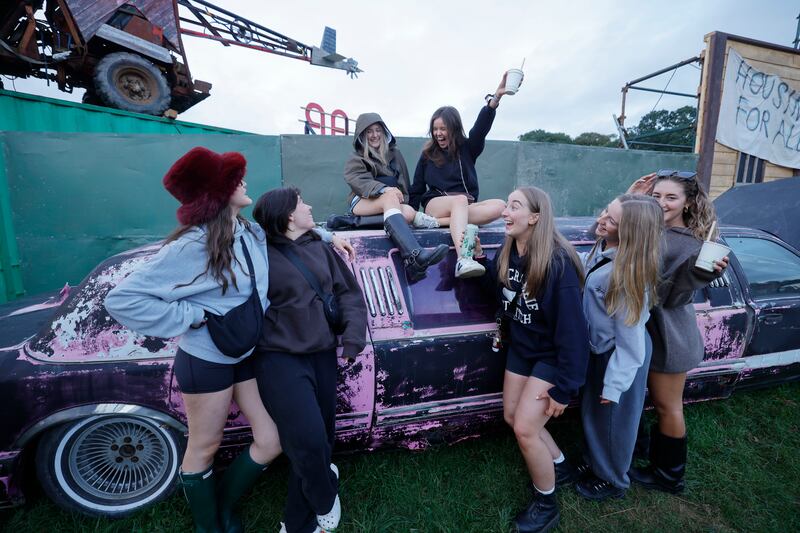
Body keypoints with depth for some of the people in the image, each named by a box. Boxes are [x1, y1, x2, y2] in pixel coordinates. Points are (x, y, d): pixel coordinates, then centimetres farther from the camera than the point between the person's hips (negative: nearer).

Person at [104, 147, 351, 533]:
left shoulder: (253, 233, -3)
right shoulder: (193, 246, -23)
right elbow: (122, 300, -21)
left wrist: (327, 236, 12)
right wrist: (192, 315, -22)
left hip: (246, 357, 7)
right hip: (206, 363, -6)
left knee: (270, 442, 11)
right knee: (205, 448, 17)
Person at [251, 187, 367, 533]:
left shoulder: (320, 249, 8)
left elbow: (349, 293, 7)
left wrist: (353, 338, -3)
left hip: (322, 355, 6)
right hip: (279, 358, -5)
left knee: (317, 440, 12)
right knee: (308, 440, -14)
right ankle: (325, 500, 22)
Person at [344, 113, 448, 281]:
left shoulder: (394, 153, 22)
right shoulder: (356, 159, 13)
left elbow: (403, 182, 19)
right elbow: (359, 181, -9)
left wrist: (402, 199, -4)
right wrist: (385, 189, -28)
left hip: (392, 204, 4)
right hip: (363, 202, -4)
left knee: (409, 213, -33)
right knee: (390, 197, -38)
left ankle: (411, 263, -54)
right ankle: (415, 255, -58)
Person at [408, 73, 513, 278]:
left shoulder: (467, 148, 9)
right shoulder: (428, 154, 10)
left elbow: (482, 125, -10)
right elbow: (416, 190, 11)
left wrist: (496, 96, -27)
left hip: (465, 206, 3)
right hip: (435, 204, -2)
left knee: (499, 206, -27)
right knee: (460, 200, -37)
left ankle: (438, 223, -39)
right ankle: (463, 259, -60)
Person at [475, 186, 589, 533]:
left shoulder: (558, 262, -27)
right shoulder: (508, 252, -5)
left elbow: (572, 329, -25)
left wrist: (564, 387, -22)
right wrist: (480, 257, -7)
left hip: (551, 355, -7)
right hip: (520, 348, 8)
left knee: (525, 429, -7)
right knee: (512, 417, 16)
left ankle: (546, 504, 22)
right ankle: (559, 465, 43)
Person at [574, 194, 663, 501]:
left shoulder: (627, 273, -33)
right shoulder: (604, 248, -9)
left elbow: (629, 338, -26)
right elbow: (586, 271, 15)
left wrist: (614, 384, -19)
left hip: (621, 355, -8)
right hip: (600, 347, 8)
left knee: (612, 418, 16)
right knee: (592, 411, 26)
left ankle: (612, 480, 44)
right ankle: (596, 464, 52)